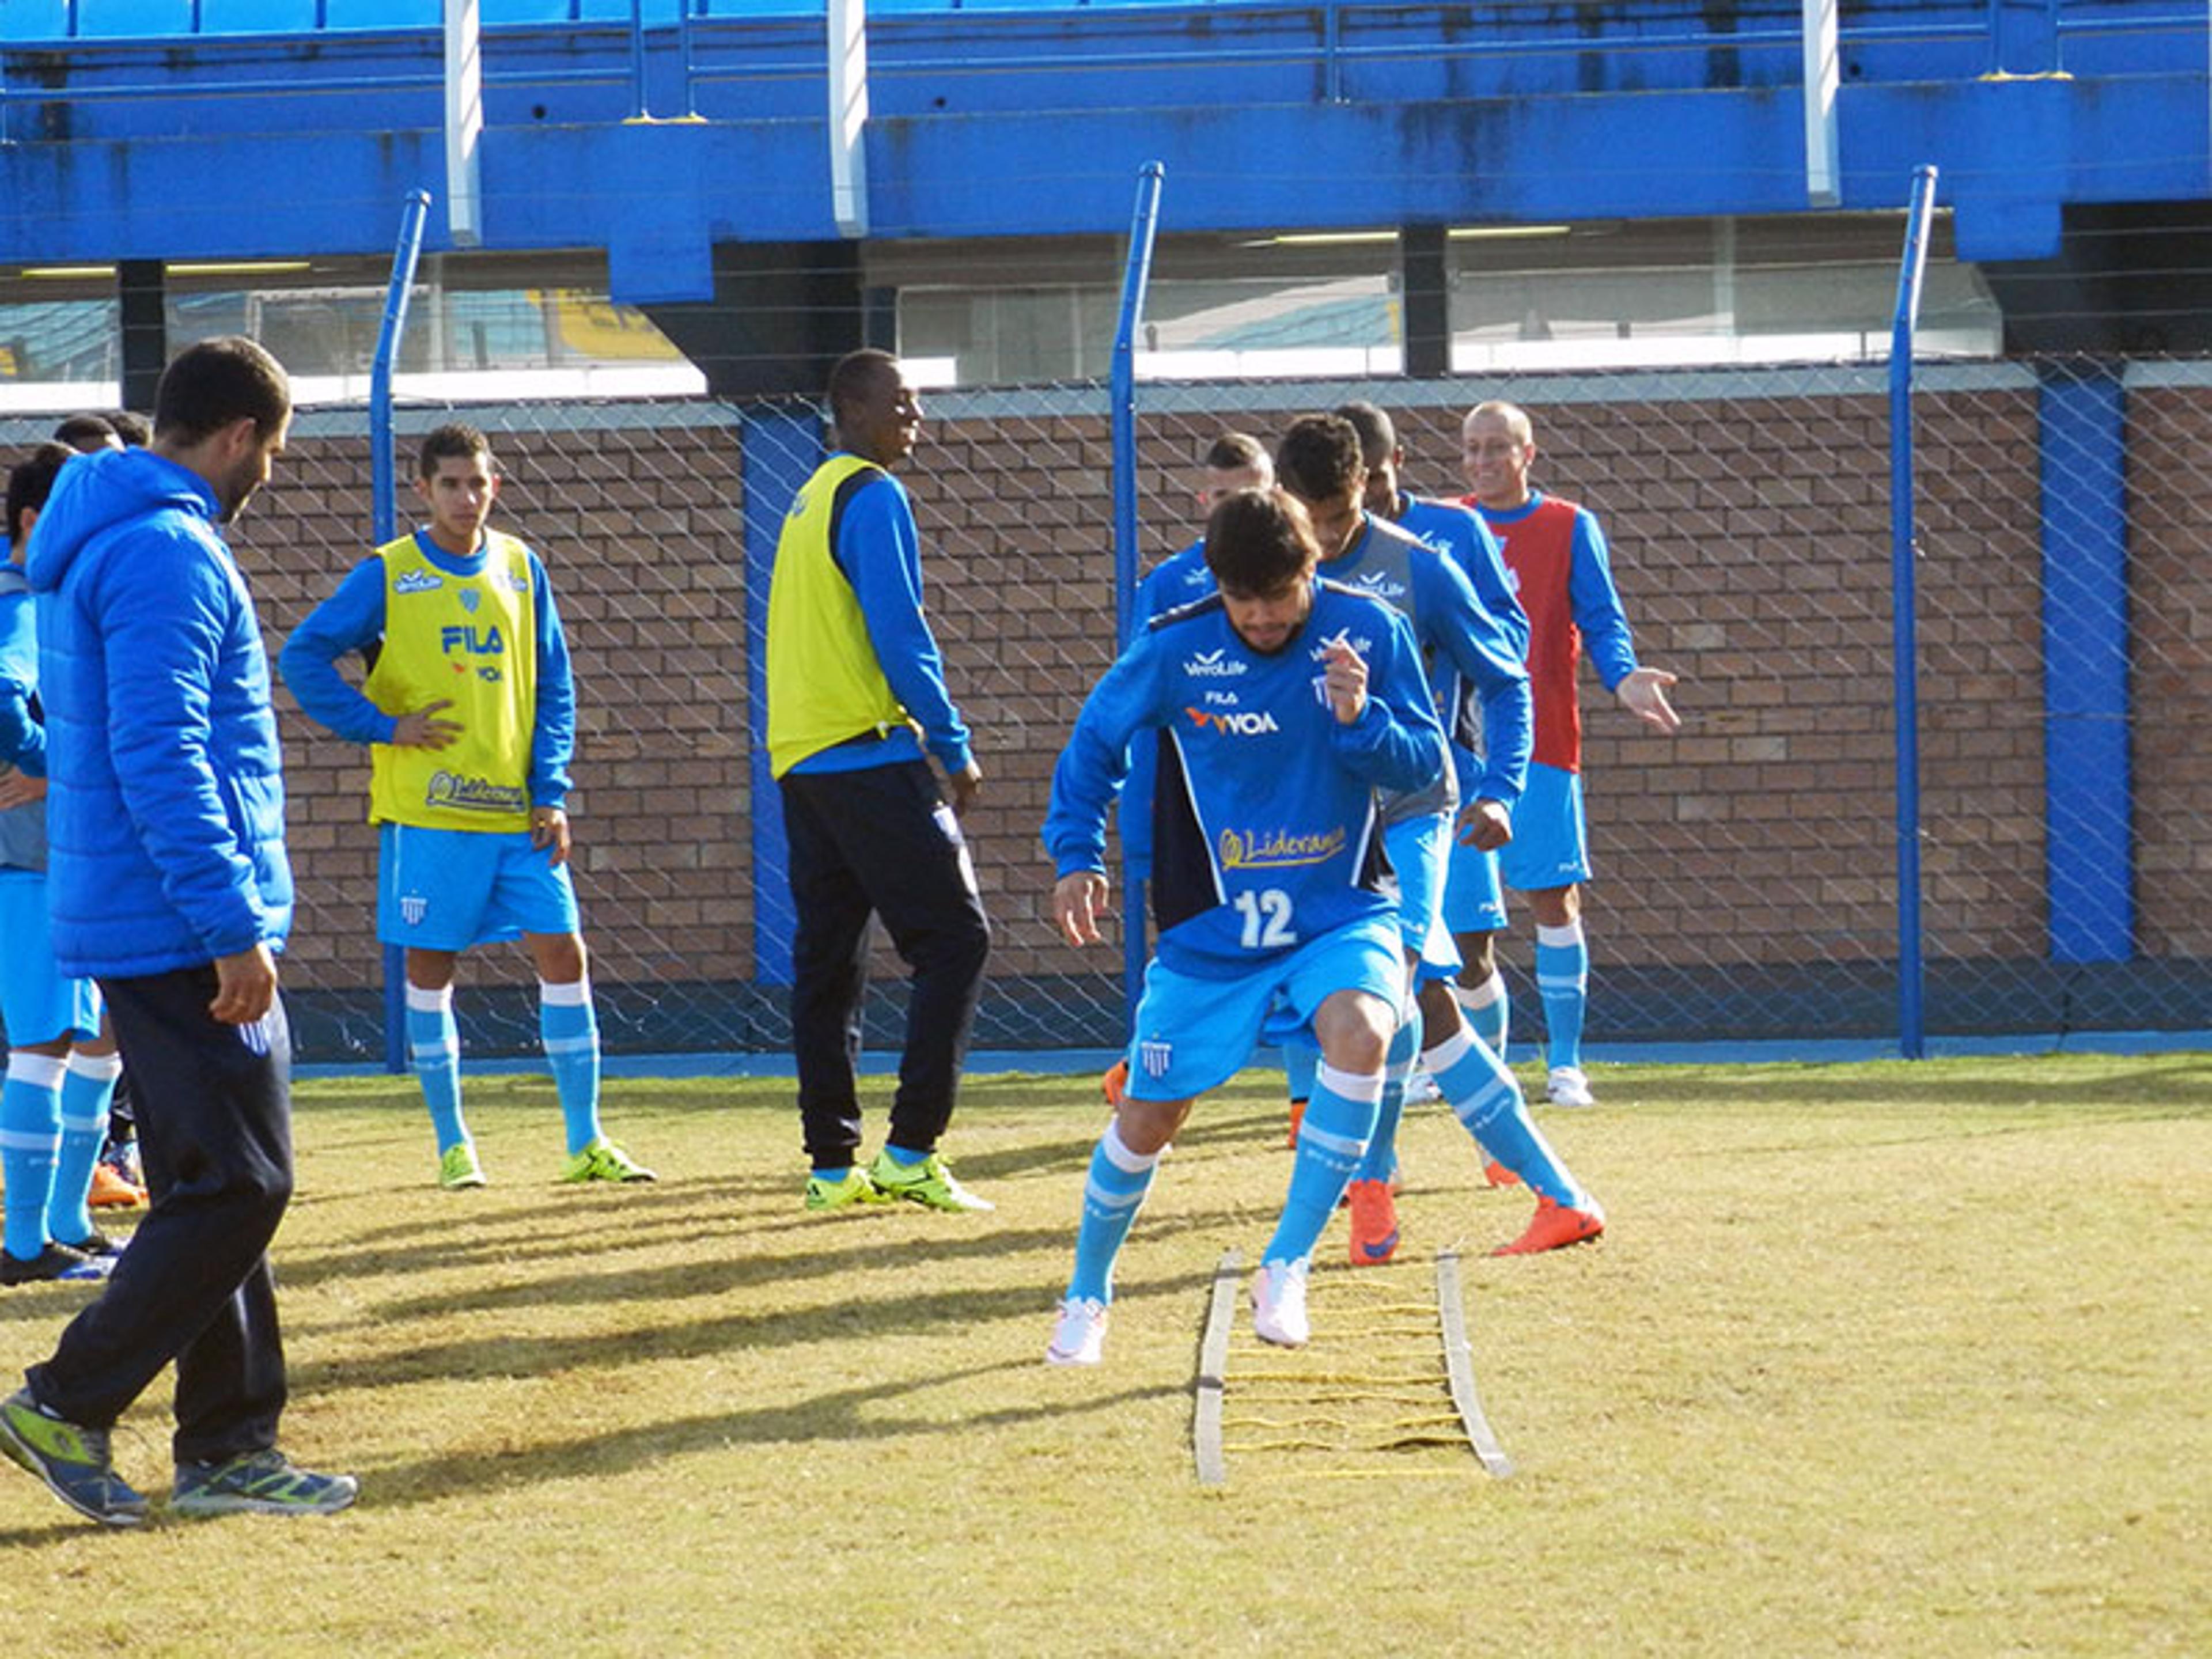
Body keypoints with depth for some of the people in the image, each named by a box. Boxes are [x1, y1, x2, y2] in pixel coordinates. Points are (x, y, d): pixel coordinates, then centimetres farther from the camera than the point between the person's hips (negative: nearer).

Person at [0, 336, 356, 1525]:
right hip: (182, 934, -10)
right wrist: (233, 926, -23)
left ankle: (227, 1448, 14)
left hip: (130, 927, 10)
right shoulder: (170, 555, -16)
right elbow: (160, 758, -23)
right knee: (237, 1188, -7)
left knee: (216, 1188, 12)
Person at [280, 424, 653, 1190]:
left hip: (518, 811, 3)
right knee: (431, 968, 1)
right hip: (427, 811, -3)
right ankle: (452, 1146, 12)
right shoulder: (387, 575, -1)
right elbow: (304, 656, -2)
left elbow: (552, 689, 11)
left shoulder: (520, 569, 9)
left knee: (563, 956, -2)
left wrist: (551, 793, 2)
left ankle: (585, 1142, 3)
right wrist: (383, 727, -8)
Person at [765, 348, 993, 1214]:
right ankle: (910, 1150, -12)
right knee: (953, 939, -6)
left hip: (799, 757, 9)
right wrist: (952, 746, -10)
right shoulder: (873, 498, -9)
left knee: (827, 961, 8)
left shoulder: (811, 500, 19)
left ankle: (833, 1164, 8)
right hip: (868, 754, -9)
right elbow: (899, 633, -15)